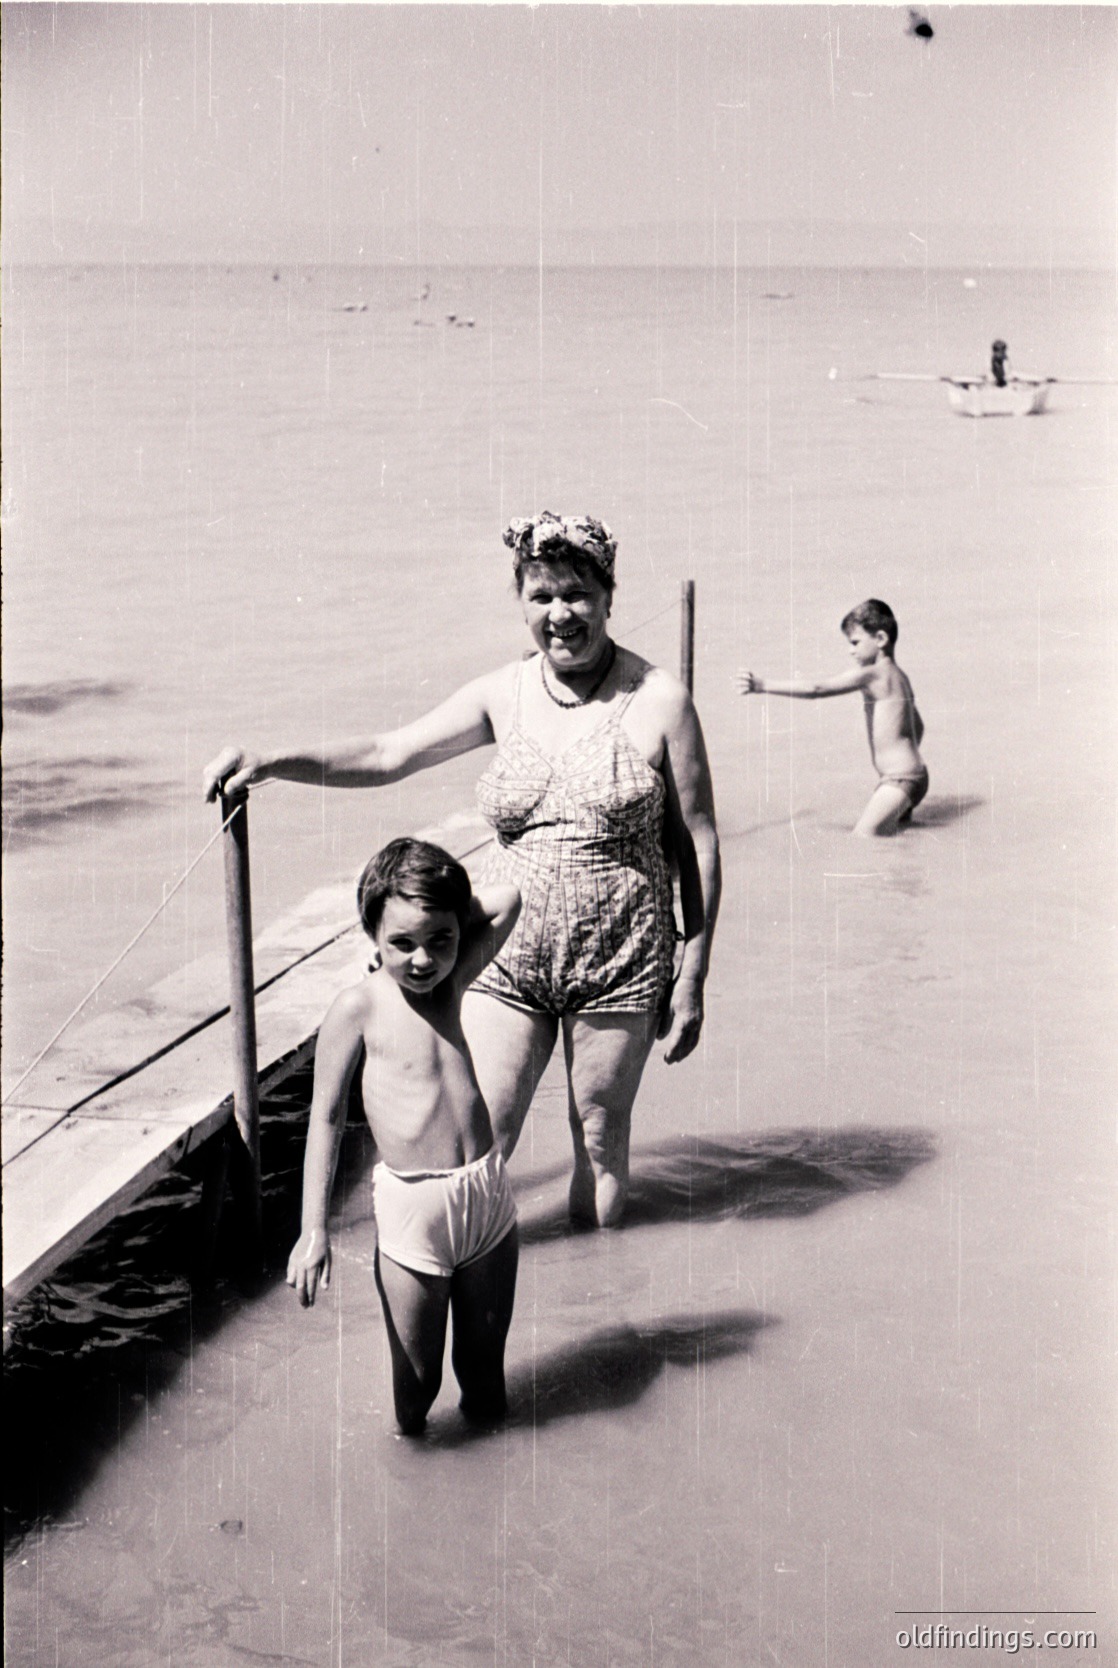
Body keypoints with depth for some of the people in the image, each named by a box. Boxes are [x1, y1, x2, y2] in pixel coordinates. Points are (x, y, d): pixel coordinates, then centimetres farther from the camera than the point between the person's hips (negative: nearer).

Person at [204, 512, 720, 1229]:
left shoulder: (659, 701, -6)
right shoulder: (505, 695, 3)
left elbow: (699, 844, -3)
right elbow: (389, 754, 5)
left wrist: (691, 978, -4)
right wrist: (270, 760, -9)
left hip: (619, 967, -2)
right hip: (507, 961, 3)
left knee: (601, 1143, 11)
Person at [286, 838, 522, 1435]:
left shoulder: (450, 983, 4)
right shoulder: (358, 1008, -9)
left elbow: (506, 899, 10)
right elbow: (325, 1117, -6)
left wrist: (442, 915, 3)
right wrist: (314, 1229, -8)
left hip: (488, 1190, 4)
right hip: (412, 1205, -4)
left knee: (485, 1370, 16)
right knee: (416, 1381, 5)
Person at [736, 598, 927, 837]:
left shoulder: (872, 674, -14)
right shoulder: (897, 676, 16)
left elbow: (816, 689, -22)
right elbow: (917, 727, 26)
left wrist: (763, 686, -25)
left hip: (900, 779, -10)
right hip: (912, 776, 10)